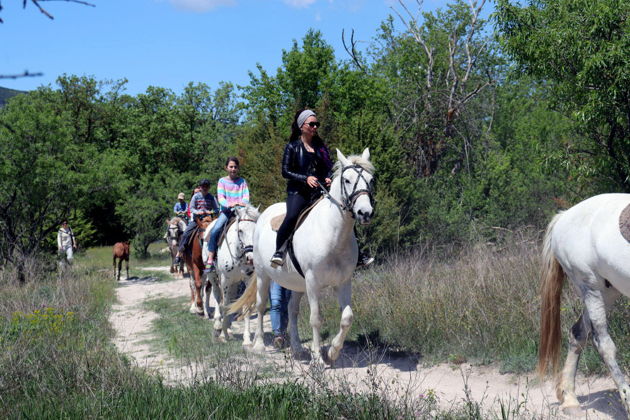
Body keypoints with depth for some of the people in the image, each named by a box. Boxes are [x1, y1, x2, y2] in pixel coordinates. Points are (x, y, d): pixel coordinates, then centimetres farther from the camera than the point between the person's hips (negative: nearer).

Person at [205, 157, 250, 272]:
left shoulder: (242, 181, 14)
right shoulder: (222, 181, 8)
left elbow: (246, 196, 3)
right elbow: (220, 197, -4)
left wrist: (243, 203, -21)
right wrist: (229, 204, -24)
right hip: (226, 210, -2)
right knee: (214, 231, -24)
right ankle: (210, 260, -21)